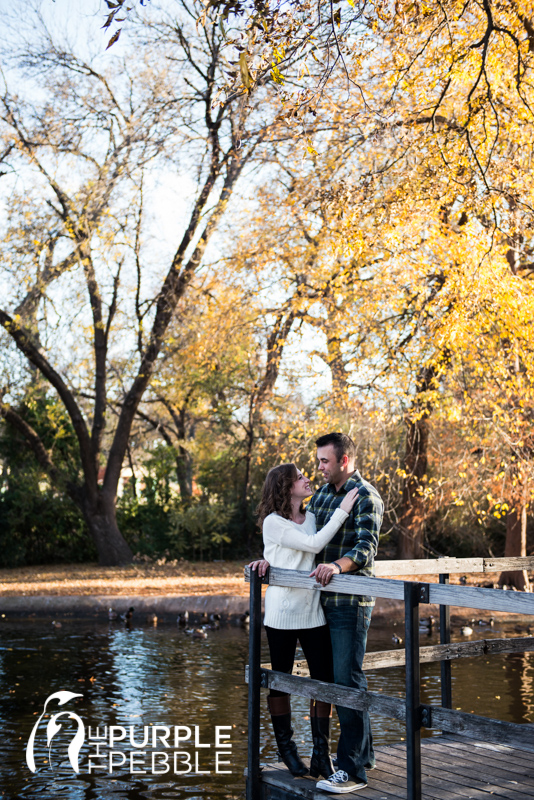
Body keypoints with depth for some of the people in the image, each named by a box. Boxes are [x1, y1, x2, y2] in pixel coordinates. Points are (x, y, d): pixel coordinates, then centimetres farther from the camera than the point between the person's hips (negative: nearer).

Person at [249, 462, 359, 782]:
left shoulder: (312, 517, 9)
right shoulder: (273, 522, -10)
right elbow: (314, 545, -18)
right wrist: (341, 511, -16)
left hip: (313, 612, 5)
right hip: (282, 614, -5)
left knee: (324, 679, 2)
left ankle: (321, 754, 13)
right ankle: (287, 749, 25)